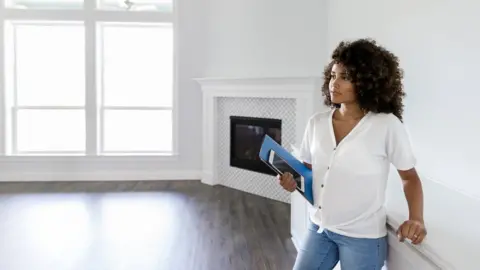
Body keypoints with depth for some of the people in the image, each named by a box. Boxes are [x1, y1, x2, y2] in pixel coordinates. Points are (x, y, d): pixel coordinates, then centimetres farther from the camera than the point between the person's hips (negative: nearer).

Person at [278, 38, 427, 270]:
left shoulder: (387, 126, -13)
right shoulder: (316, 123, -1)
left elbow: (409, 176, -2)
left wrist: (416, 218, -16)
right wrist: (293, 180, -11)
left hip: (362, 237, -4)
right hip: (319, 228, 4)